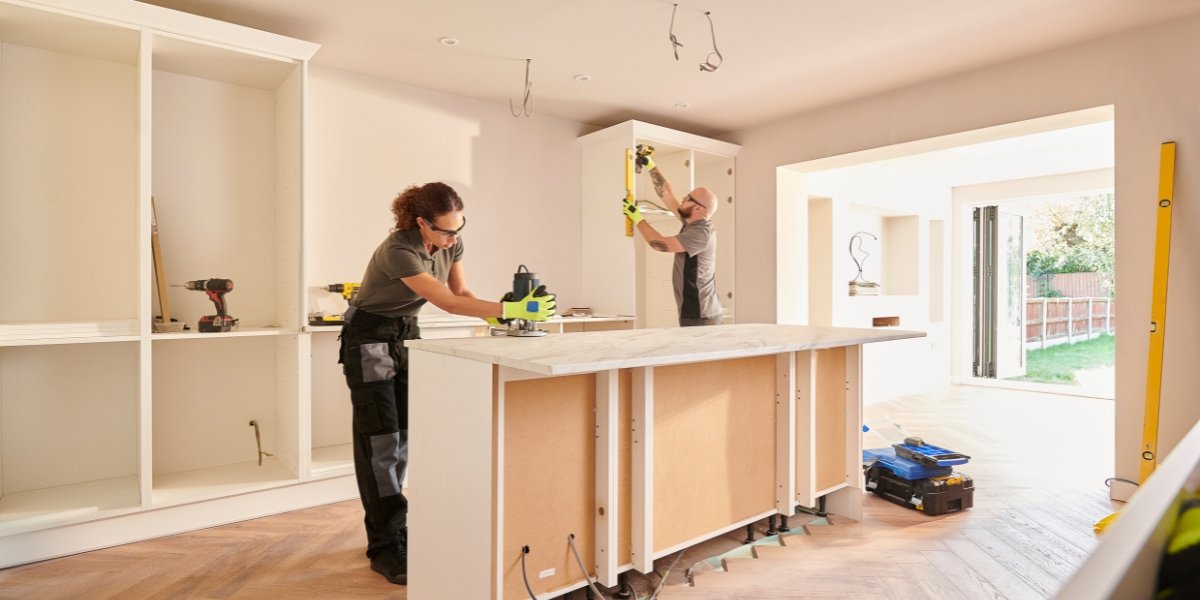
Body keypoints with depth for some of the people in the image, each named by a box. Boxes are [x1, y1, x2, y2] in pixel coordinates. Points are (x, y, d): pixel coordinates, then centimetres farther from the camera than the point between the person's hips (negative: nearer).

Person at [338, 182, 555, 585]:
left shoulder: (451, 242, -9)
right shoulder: (398, 250, -31)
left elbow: (462, 292, -3)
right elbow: (448, 302, -36)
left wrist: (500, 313, -21)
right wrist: (511, 309, -42)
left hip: (407, 334, 7)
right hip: (369, 339, -7)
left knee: (403, 437, 8)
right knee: (380, 441, -6)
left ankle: (388, 530, 23)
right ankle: (386, 548, 2)